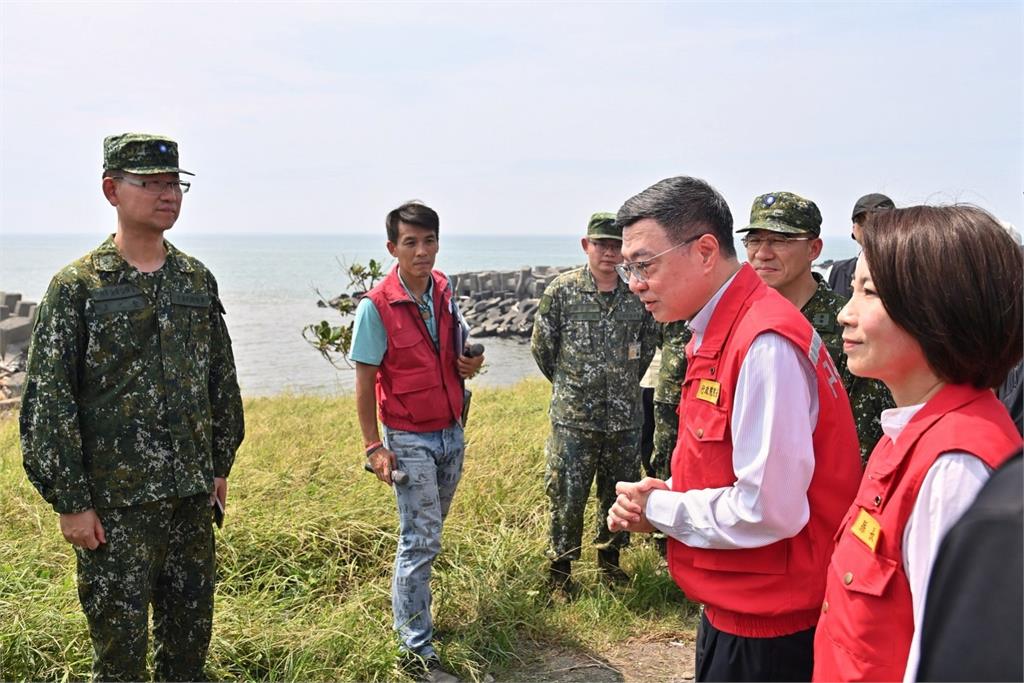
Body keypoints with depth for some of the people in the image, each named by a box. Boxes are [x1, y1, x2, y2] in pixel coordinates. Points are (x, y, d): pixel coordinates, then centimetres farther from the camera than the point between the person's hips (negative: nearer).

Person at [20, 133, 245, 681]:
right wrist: (70, 502, -11)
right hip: (114, 506, -5)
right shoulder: (77, 286, -9)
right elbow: (48, 400, -10)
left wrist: (220, 466, 13)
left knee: (190, 637, 16)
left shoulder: (197, 280, 6)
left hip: (192, 498, 5)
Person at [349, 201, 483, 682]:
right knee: (421, 542, -4)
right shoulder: (376, 307, -14)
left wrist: (469, 363, -6)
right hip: (409, 439, -6)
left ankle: (409, 601, 34)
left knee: (426, 535, 16)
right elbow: (364, 382, -11)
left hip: (451, 433, 6)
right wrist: (374, 447, -15)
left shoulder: (444, 290, 3)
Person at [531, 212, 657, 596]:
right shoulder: (562, 290, -7)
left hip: (625, 417, 3)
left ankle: (609, 559, 34)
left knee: (619, 493, 14)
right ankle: (560, 569, 20)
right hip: (574, 417, -3)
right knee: (567, 496, 3)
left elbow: (648, 344, 16)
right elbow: (542, 346, 2)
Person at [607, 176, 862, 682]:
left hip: (767, 630, -9)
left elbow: (769, 509, -27)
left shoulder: (765, 344, -24)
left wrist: (660, 509, -13)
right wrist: (660, 496, -1)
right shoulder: (714, 335, 6)